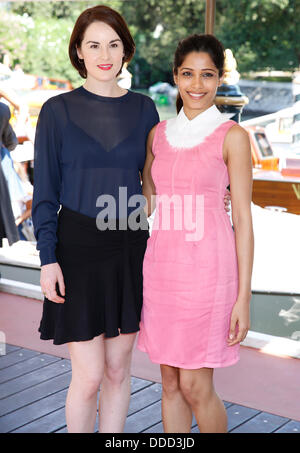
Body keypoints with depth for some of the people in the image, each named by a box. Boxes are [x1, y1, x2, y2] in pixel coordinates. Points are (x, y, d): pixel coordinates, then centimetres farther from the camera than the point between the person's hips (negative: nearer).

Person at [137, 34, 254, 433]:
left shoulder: (232, 136, -6)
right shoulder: (159, 134, 9)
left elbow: (243, 217, -7)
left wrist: (243, 297, -11)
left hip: (208, 266, -5)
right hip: (161, 264, 5)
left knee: (195, 386, 0)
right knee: (171, 383, 12)